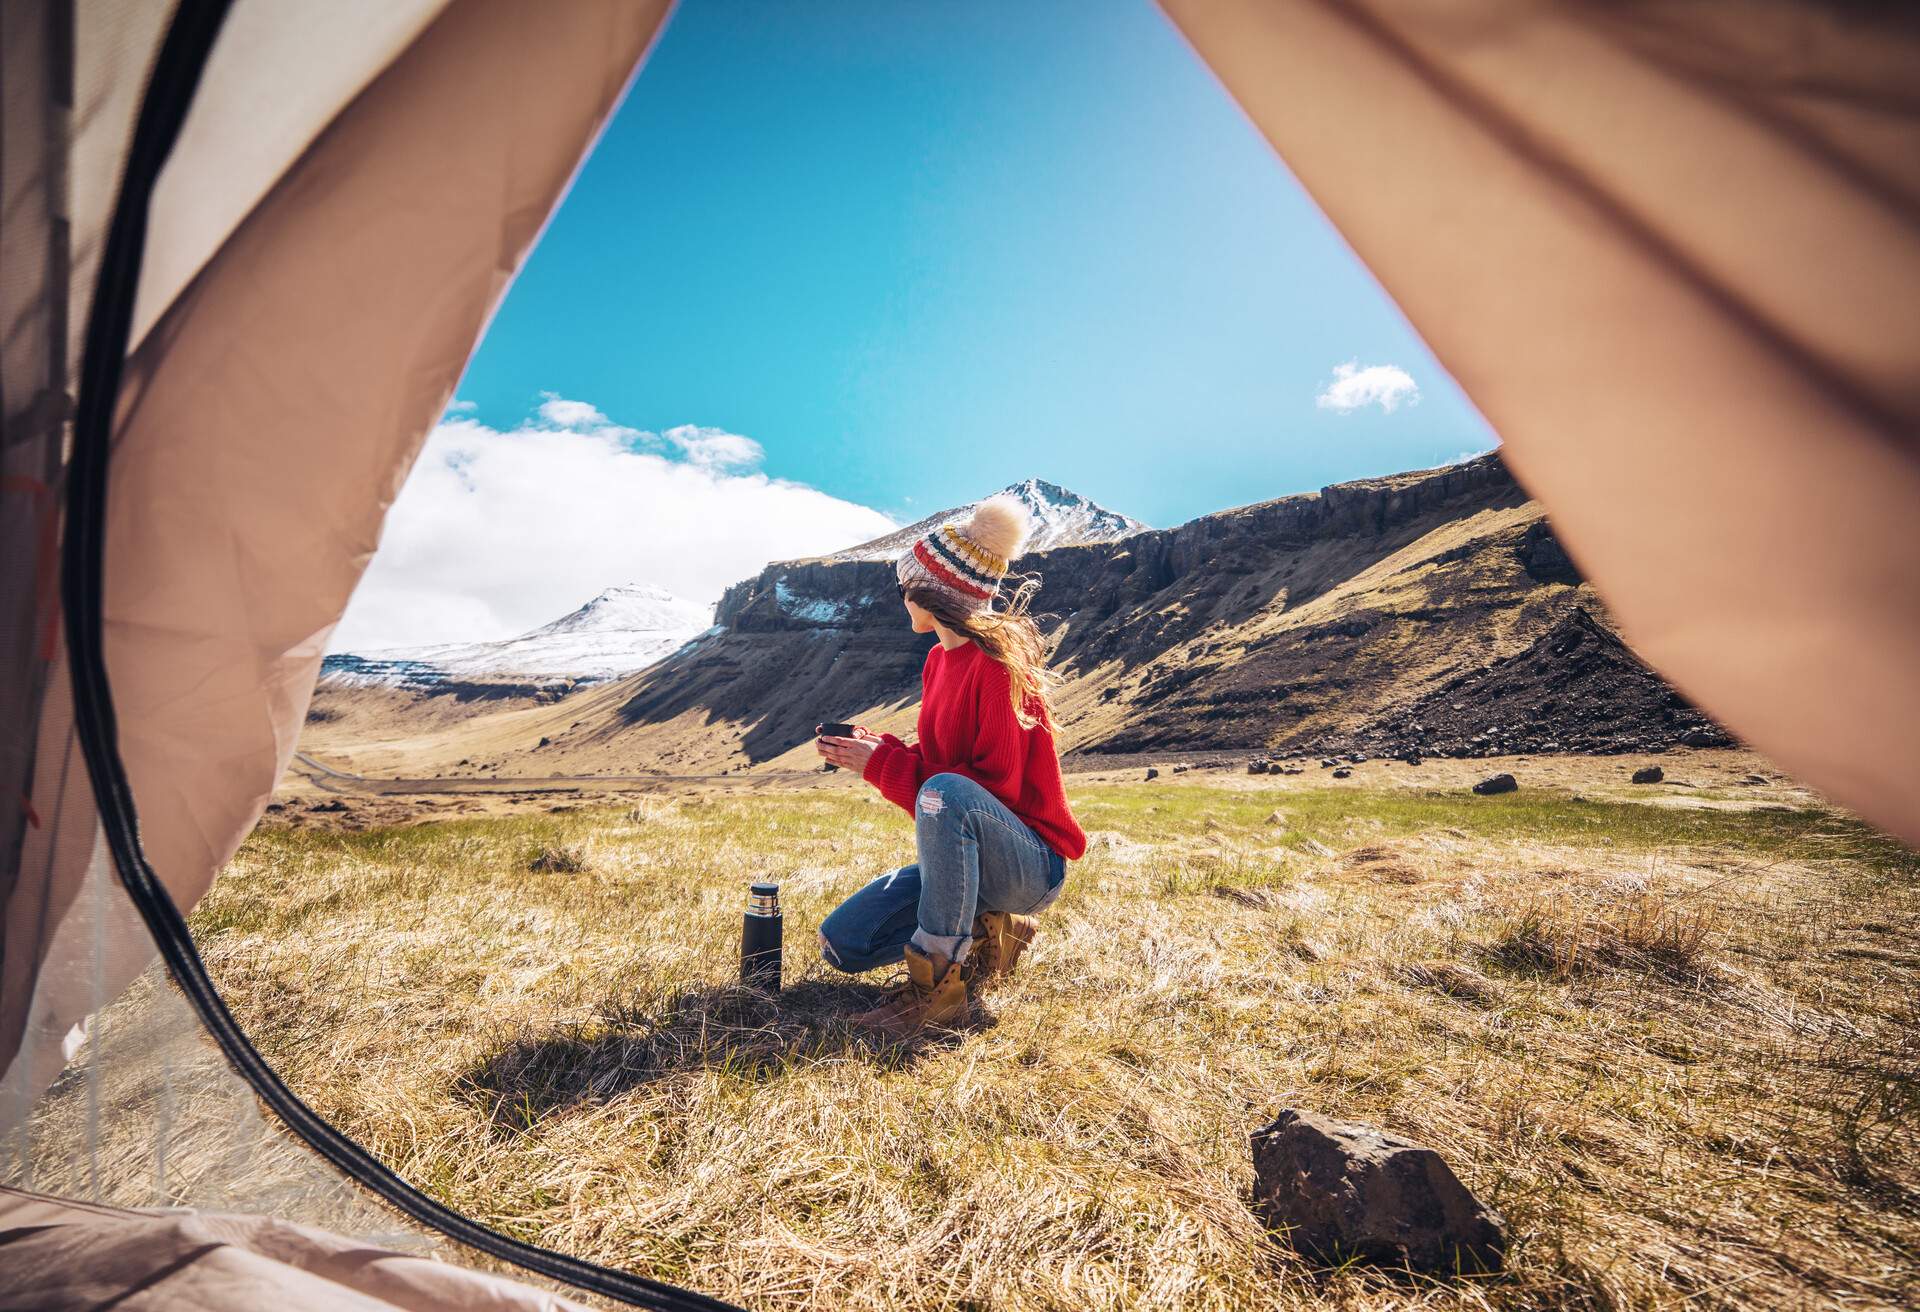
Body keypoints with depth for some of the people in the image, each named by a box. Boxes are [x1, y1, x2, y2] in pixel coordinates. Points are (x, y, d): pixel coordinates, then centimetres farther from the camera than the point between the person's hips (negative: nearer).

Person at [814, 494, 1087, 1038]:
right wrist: (877, 749, -4)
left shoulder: (997, 663, -19)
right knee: (841, 944, 0)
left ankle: (938, 984, -23)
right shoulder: (940, 659, 7)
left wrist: (882, 764, -20)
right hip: (963, 855, 8)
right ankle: (984, 934, 10)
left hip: (1029, 864, -8)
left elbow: (994, 789, -22)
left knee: (946, 792, -39)